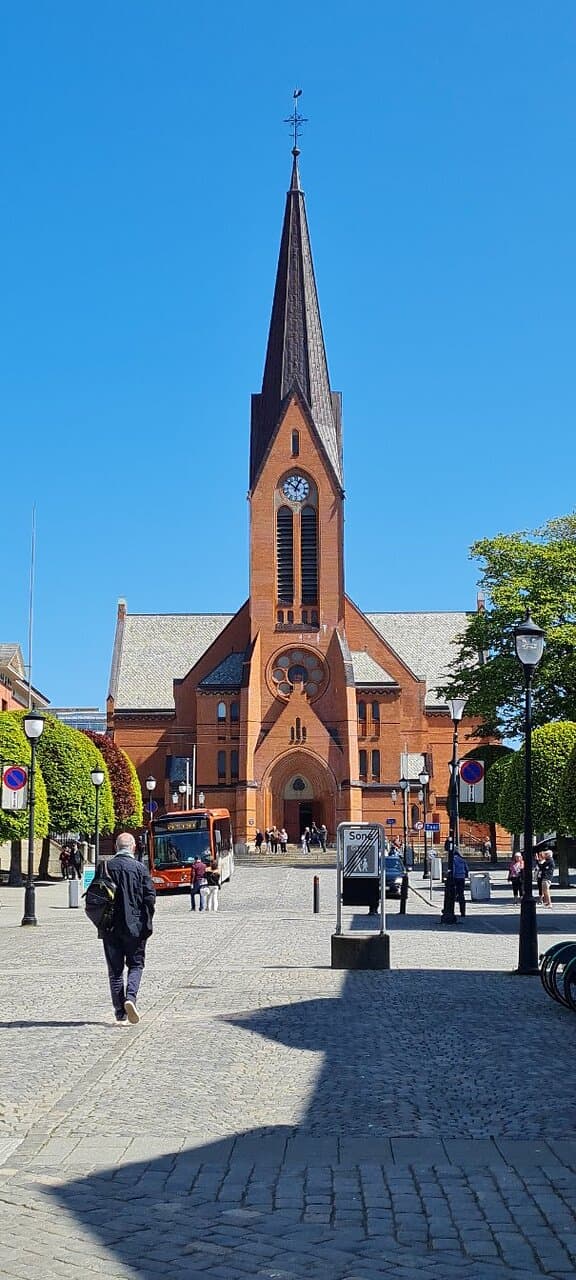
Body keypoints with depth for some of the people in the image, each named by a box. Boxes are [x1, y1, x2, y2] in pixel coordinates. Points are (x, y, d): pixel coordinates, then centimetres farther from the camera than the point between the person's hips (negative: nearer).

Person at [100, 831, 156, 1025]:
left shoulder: (106, 867, -2)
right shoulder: (139, 868, -7)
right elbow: (150, 897, -9)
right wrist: (146, 921, 5)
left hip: (111, 927, 2)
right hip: (135, 926, -1)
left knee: (115, 969, 9)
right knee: (136, 965, 13)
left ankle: (120, 1014, 9)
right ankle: (130, 997, -12)